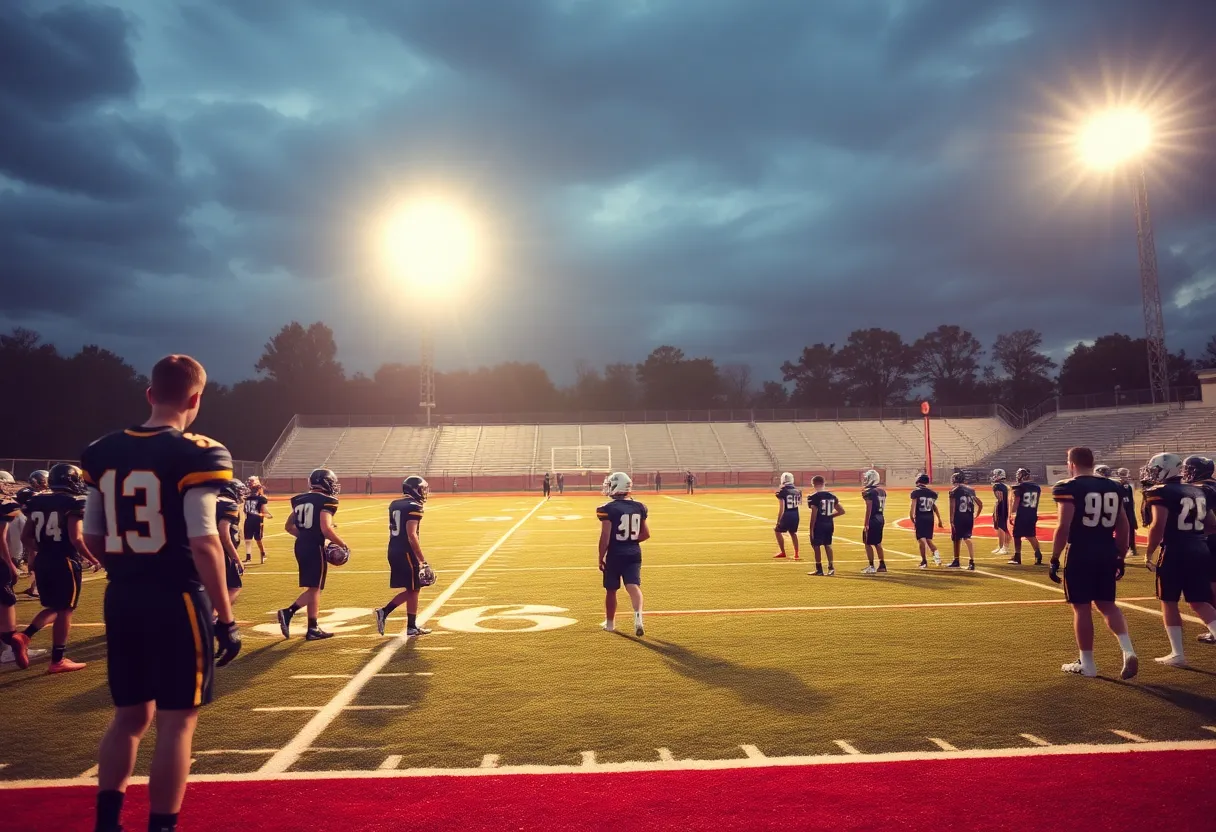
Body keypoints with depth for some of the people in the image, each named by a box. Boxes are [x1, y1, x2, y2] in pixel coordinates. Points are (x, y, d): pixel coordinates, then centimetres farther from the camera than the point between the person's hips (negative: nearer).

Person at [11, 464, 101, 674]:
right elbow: (76, 538, -18)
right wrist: (92, 559, -5)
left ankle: (24, 636, 0)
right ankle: (58, 660, 6)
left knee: (53, 607, 21)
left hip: (42, 561, 7)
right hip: (65, 562, -7)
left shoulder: (37, 501, 9)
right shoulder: (73, 503, -12)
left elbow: (26, 536, 12)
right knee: (65, 610, 2)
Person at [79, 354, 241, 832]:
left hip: (121, 600, 7)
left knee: (130, 716, 20)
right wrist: (226, 618, -13)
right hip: (177, 601, -6)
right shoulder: (195, 455, -14)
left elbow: (93, 540, 11)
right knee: (176, 721, 4)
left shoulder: (103, 453, 6)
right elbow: (203, 543, -18)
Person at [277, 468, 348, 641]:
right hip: (315, 548, -8)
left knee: (313, 588, 14)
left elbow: (289, 526, 17)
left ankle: (313, 628, 12)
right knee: (314, 588, 3)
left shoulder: (300, 500, 12)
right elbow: (326, 529, -21)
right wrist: (343, 544, -9)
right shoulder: (326, 501, -12)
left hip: (301, 546, 8)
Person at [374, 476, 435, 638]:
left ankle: (384, 612, 9)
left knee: (410, 589, 18)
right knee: (413, 590, 4)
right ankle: (412, 628, 11)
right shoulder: (414, 507, -14)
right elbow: (411, 535, -20)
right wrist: (423, 561, -18)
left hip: (393, 550, 8)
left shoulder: (394, 505, 12)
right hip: (407, 552, -8)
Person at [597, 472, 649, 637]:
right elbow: (646, 534, 7)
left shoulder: (608, 509, -14)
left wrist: (601, 557, -6)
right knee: (633, 586, -4)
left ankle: (610, 622, 26)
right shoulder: (639, 507, 3)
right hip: (633, 554, 3)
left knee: (611, 590, 12)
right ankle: (638, 617, -26)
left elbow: (605, 537, -15)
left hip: (614, 555, -3)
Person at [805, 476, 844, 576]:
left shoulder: (814, 497, -13)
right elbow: (841, 511, 9)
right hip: (829, 524, 6)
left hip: (819, 524, -6)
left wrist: (811, 528, -10)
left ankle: (819, 569, 8)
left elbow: (814, 514, -15)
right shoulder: (831, 496, 7)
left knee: (816, 546, 4)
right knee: (827, 545, 16)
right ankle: (831, 567, 13)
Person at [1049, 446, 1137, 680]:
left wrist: (1055, 559, -10)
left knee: (1081, 608, 4)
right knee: (1107, 604, 18)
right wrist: (1120, 557, 21)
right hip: (1107, 552, 6)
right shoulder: (1113, 487, 10)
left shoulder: (1068, 488, -11)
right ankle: (1128, 650, 1)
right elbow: (1123, 526, 13)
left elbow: (1063, 527, -16)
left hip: (1080, 554, -6)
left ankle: (1087, 664, 11)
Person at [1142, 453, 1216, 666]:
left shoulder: (1160, 492, -10)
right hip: (1199, 550, 6)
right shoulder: (1197, 491, 13)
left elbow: (1159, 525, -20)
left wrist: (1148, 553, -11)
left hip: (1174, 552, -6)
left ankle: (1177, 654, 9)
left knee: (1169, 602, 7)